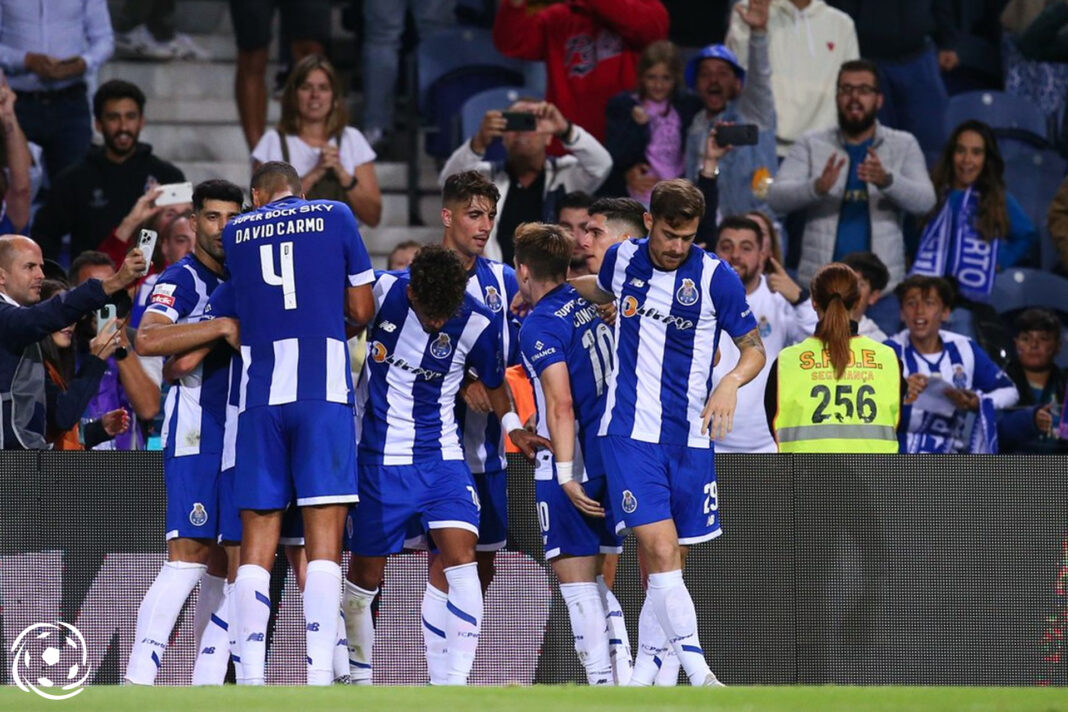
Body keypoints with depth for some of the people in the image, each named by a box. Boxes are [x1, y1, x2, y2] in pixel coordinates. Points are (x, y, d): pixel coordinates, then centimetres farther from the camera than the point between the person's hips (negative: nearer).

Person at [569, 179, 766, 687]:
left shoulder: (716, 278, -5)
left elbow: (754, 348, 2)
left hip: (690, 437, 1)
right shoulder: (623, 259, 2)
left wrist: (732, 382, -16)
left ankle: (643, 673, 18)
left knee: (669, 563, 6)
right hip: (630, 431, -1)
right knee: (660, 551, -16)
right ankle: (697, 672, -19)